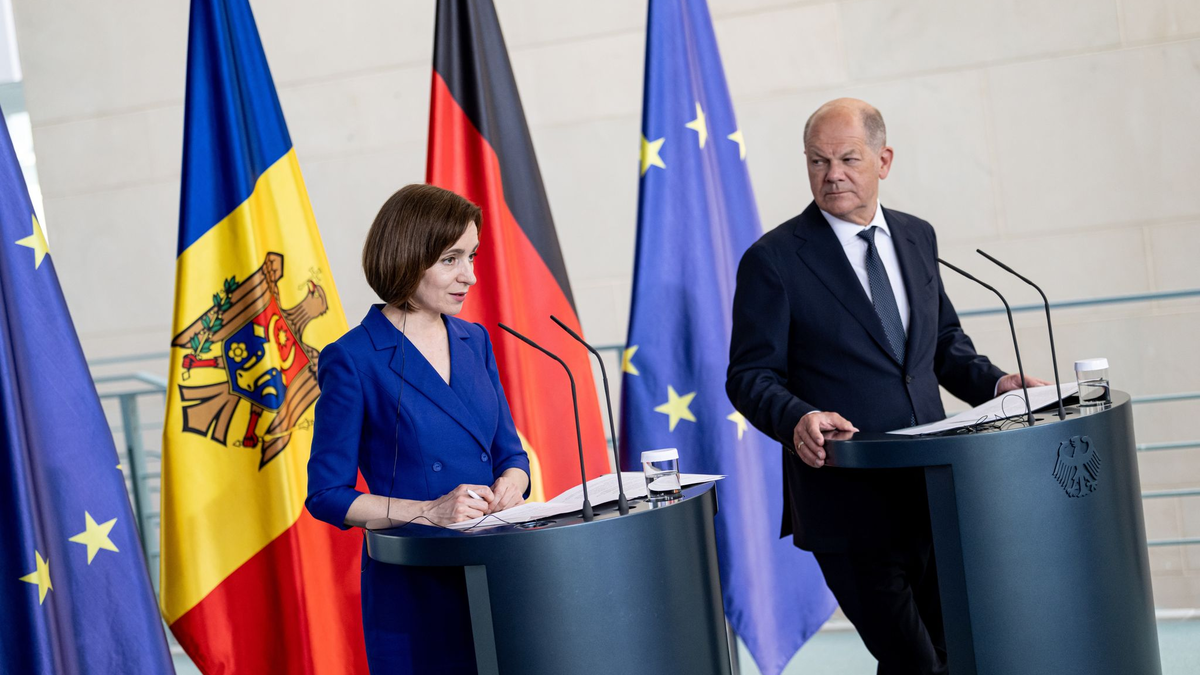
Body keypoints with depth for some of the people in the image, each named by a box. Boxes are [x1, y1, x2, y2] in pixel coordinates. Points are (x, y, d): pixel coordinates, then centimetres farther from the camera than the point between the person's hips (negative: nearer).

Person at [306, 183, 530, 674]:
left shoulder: (475, 342, 10)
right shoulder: (353, 360, -9)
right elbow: (327, 495, -9)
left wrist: (509, 484, -8)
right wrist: (428, 511, -20)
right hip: (411, 586, -5)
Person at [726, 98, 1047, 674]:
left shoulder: (916, 237, 11)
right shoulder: (774, 260, -7)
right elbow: (751, 377, -7)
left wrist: (995, 383, 3)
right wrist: (798, 419, -27)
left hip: (932, 490, 6)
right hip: (850, 500, -6)